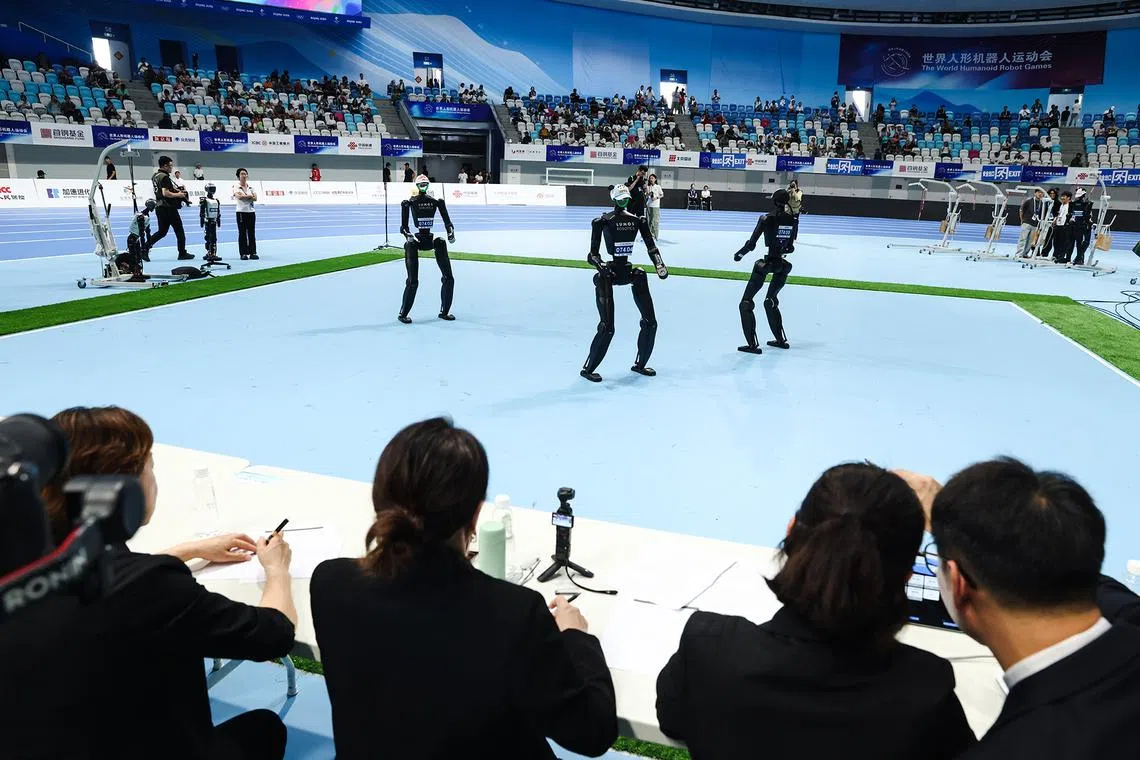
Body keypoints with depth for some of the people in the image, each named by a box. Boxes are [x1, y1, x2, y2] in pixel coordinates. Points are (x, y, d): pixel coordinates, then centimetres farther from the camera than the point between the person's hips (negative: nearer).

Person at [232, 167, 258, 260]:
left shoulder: (250, 186, 11)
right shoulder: (236, 186, -2)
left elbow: (255, 198, -1)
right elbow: (238, 196, -19)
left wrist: (244, 196, -12)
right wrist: (249, 196, -7)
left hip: (251, 212, 4)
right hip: (241, 212, -4)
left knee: (252, 233, 3)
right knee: (242, 233, -1)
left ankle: (253, 253, 6)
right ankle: (243, 253, 2)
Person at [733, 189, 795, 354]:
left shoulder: (767, 219, -13)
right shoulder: (791, 220, 2)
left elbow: (751, 244, -13)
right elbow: (790, 247, 9)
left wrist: (739, 254, 4)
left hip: (766, 264, -6)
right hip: (783, 265, 6)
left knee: (746, 303, 1)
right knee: (770, 301, 26)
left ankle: (753, 344, -5)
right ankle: (780, 339, 30)